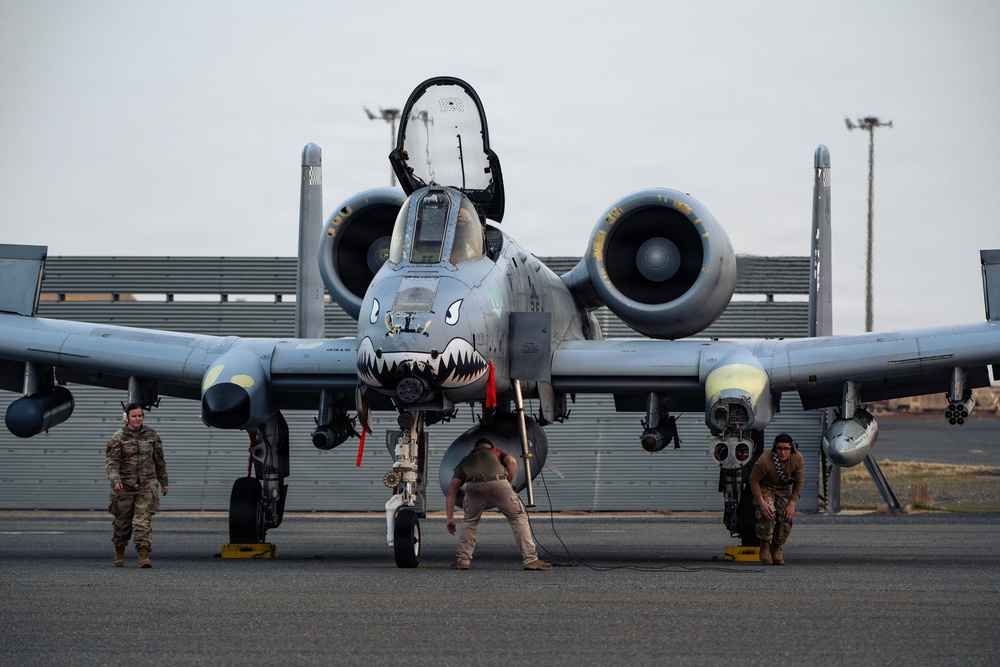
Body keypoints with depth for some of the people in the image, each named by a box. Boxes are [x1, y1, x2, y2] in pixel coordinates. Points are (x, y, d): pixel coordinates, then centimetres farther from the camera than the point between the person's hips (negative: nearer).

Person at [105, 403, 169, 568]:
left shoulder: (151, 435, 6)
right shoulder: (118, 438, -2)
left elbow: (159, 460, 14)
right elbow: (111, 461, -9)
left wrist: (163, 482, 17)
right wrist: (115, 480, -26)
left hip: (147, 486, 0)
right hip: (125, 486, 0)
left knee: (143, 521, -12)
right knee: (122, 522, 11)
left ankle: (144, 555, -18)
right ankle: (119, 553, 31)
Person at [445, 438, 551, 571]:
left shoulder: (464, 461, 39)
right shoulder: (495, 452, 38)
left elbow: (451, 491, 31)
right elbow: (512, 461, 14)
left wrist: (450, 518, 32)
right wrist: (508, 483, 25)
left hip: (474, 486, 1)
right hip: (499, 484, -1)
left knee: (469, 522, 27)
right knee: (519, 518, 14)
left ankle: (462, 561, 23)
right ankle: (530, 559, 6)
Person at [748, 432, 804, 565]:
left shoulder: (797, 459, -22)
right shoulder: (765, 461, -33)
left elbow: (798, 482, -8)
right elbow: (754, 480, -20)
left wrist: (792, 504, -13)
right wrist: (761, 501, -27)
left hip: (782, 489, 4)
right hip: (764, 487, -4)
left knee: (786, 517, -11)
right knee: (768, 513, -28)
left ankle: (776, 548, 13)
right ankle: (765, 547, -9)